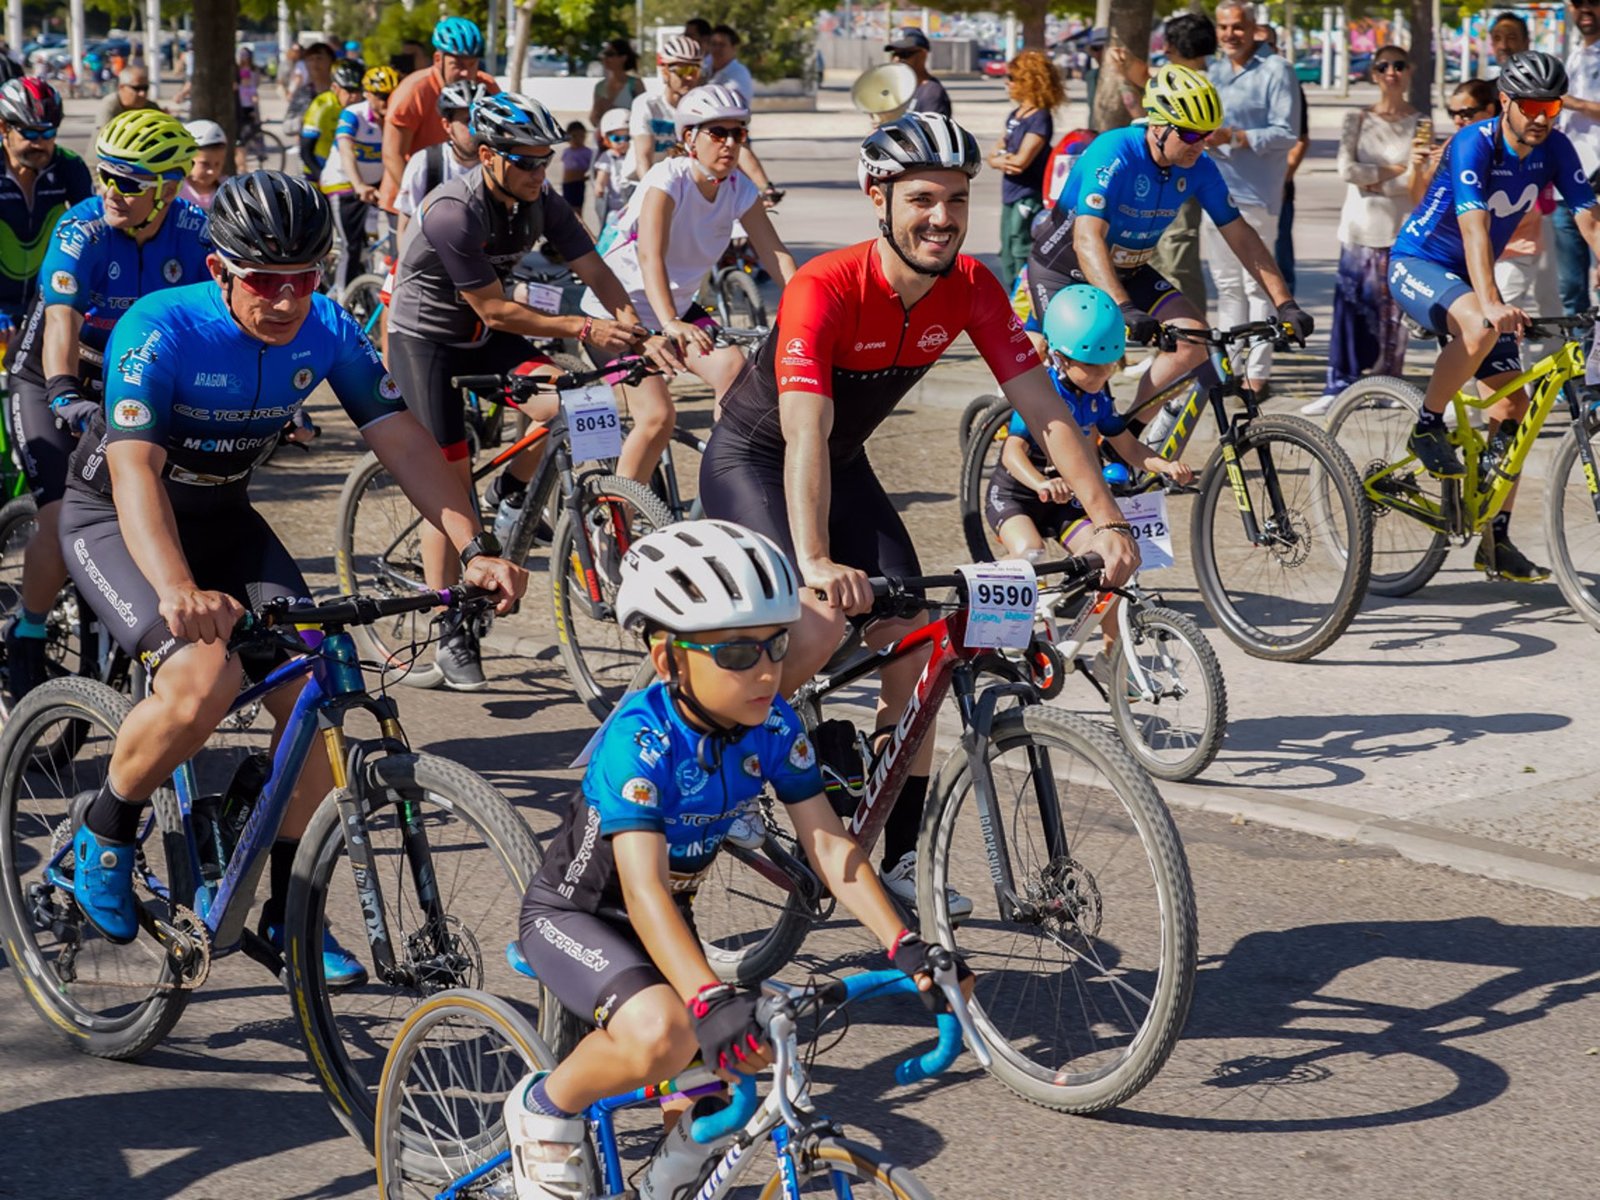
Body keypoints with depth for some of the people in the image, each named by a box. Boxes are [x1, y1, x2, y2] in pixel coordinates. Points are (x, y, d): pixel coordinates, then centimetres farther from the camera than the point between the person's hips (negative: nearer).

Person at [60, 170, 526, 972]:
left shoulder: (328, 331, -14)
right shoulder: (160, 330, -28)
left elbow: (400, 437, -14)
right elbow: (136, 470, -38)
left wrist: (474, 548, -29)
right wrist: (178, 591, -56)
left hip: (222, 516, 5)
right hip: (115, 518, -5)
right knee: (204, 679, -30)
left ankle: (287, 910, 7)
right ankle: (104, 829, -2)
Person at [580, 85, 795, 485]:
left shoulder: (739, 189, -7)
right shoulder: (668, 179, -24)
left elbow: (775, 254, -15)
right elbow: (651, 256, -37)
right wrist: (670, 324, -53)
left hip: (679, 307, 6)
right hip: (618, 308, -6)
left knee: (734, 369, -19)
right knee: (658, 416, -19)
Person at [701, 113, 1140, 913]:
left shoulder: (971, 289, -15)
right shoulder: (824, 290, -33)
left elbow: (1042, 408, -16)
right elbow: (804, 434, -43)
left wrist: (1107, 522, -26)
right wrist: (816, 561, -56)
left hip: (846, 466, 6)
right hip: (752, 460, -6)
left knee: (913, 643, -4)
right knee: (822, 623, -27)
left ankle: (901, 856, 6)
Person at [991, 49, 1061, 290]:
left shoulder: (1040, 118, -13)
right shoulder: (1014, 115, 13)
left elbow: (1021, 161, -19)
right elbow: (994, 155, 12)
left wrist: (1000, 158, 0)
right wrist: (1001, 161, -11)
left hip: (1028, 200, -9)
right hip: (1010, 198, 9)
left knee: (1022, 260, -10)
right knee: (1008, 260, 17)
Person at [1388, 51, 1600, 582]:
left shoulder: (1554, 149, -7)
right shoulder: (1472, 145, -25)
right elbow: (1474, 227, -37)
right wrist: (1490, 302, -50)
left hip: (1468, 274, 7)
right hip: (1417, 263, -7)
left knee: (1513, 404, -2)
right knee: (1480, 327, -39)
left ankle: (1496, 543, 4)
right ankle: (1427, 426, -14)